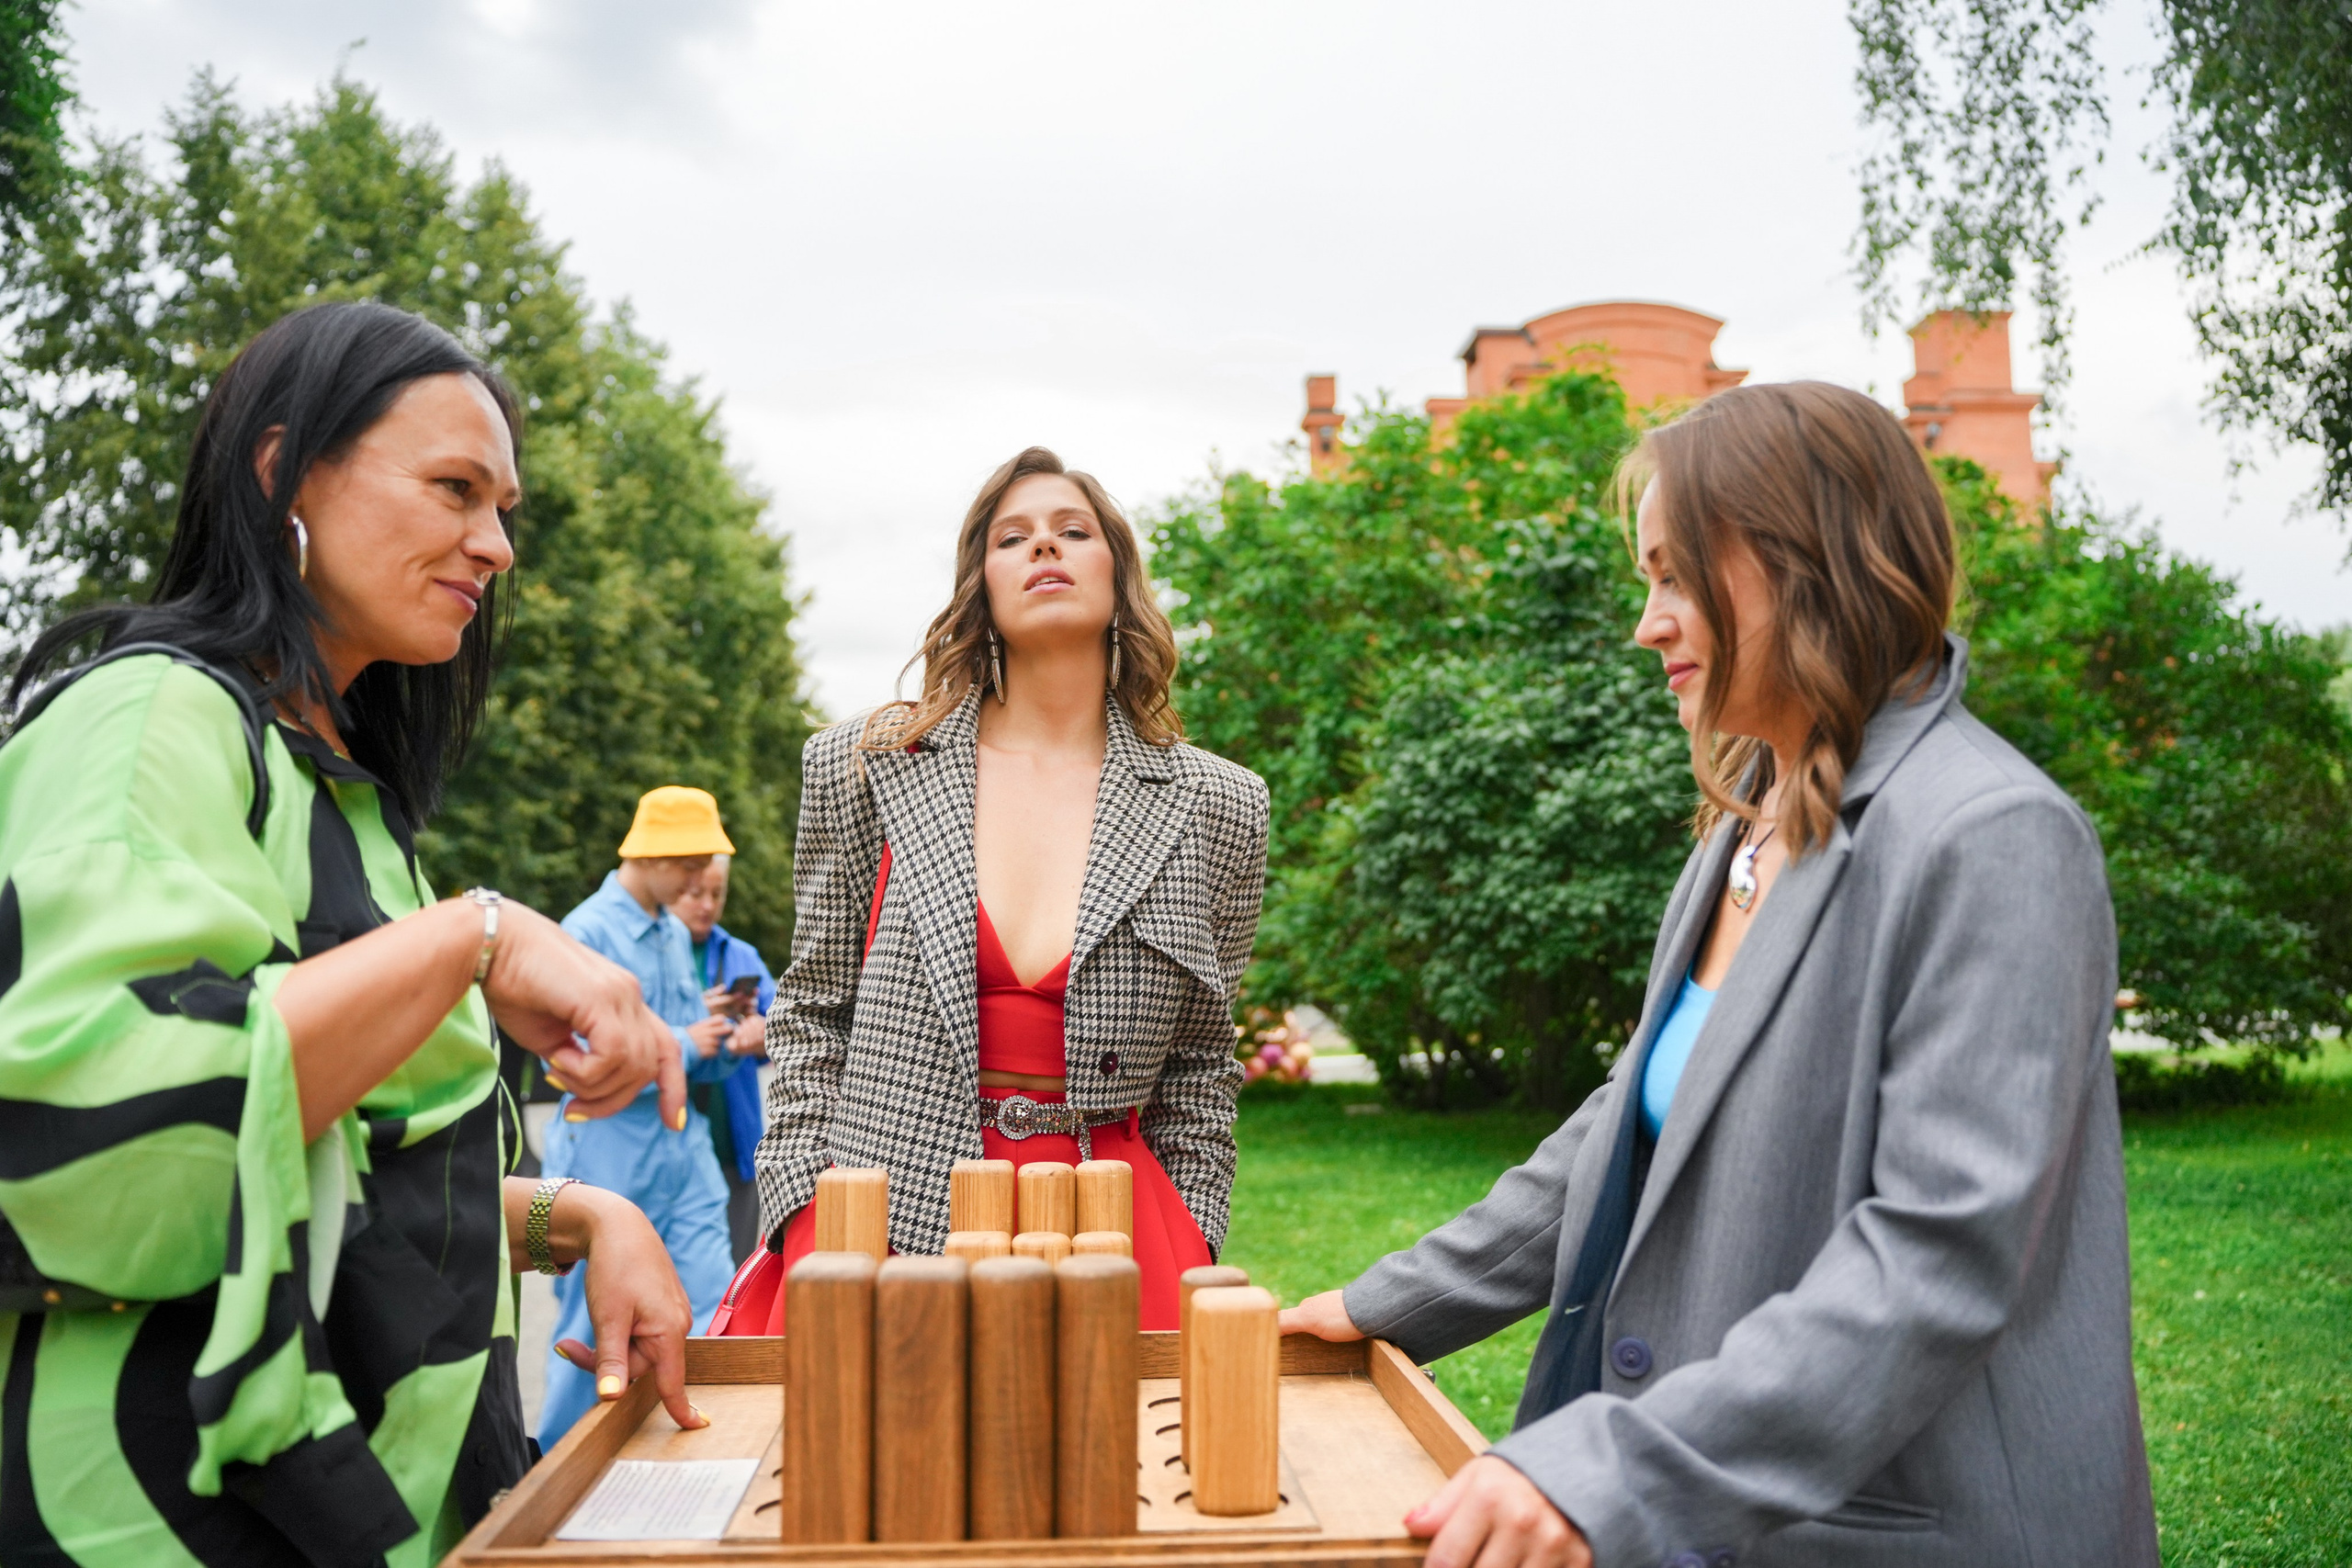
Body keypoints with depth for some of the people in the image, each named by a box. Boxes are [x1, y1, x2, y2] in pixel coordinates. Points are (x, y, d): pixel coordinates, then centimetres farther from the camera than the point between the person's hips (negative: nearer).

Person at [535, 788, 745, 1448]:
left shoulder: (676, 935, 13)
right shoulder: (588, 931, -10)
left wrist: (725, 1045, 0)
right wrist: (681, 1044, -14)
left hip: (682, 1141, 6)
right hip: (609, 1145, -6)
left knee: (710, 1309, 1)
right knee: (594, 1323, 4)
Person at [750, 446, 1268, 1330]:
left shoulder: (1215, 807, 5)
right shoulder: (864, 768, 4)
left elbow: (1200, 1066, 11)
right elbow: (808, 1015, 9)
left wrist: (1184, 1251, 6)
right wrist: (806, 1209, 0)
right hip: (886, 1222, 0)